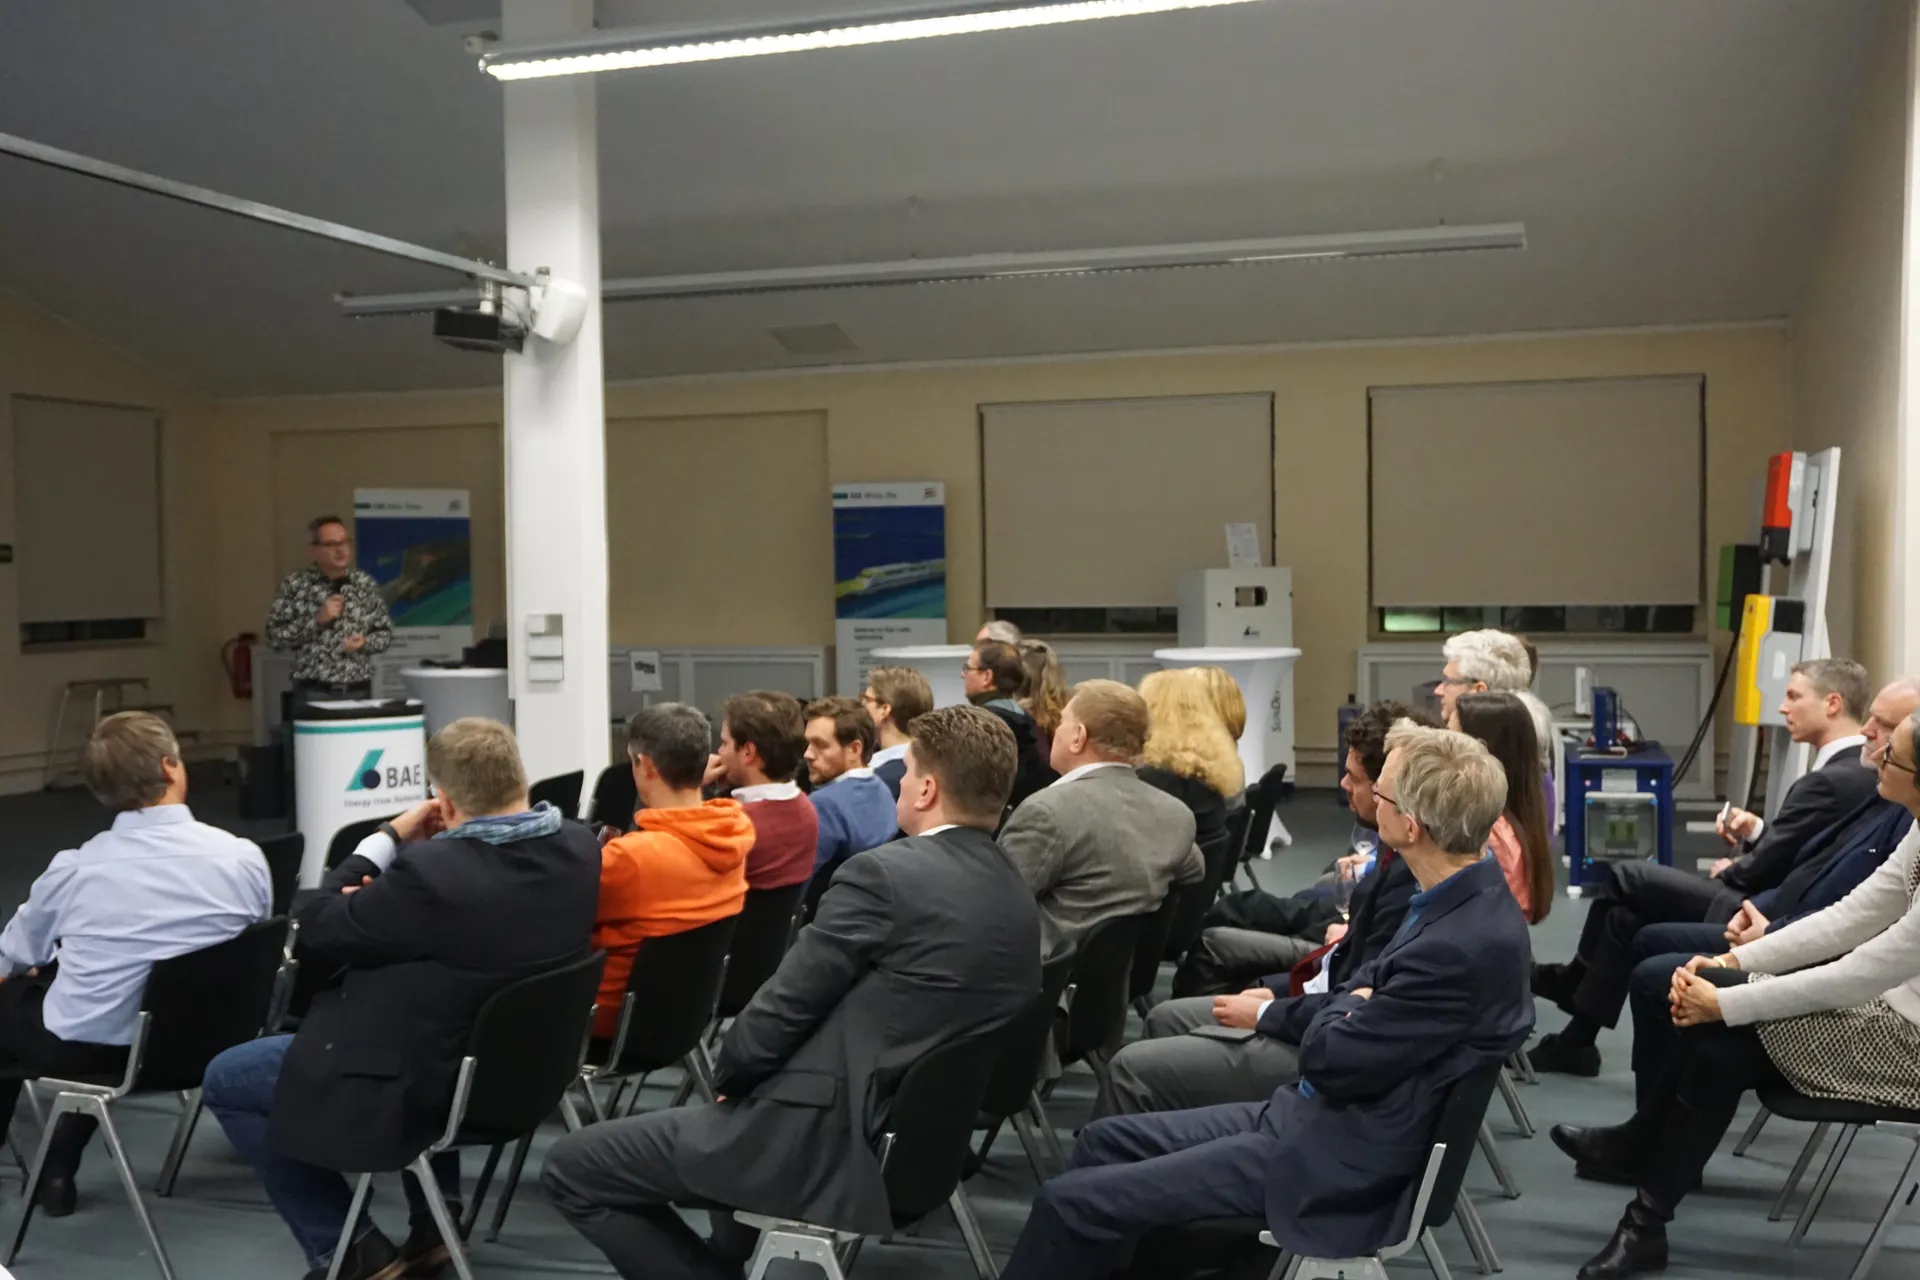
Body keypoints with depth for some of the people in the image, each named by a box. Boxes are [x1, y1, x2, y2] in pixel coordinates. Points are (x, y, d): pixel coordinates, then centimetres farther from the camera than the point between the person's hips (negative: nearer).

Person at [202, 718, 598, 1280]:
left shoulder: (432, 872, -32)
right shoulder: (579, 848, -11)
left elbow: (316, 930, -16)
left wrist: (390, 837, -8)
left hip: (417, 1085, -7)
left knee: (224, 1079, 14)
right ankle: (436, 1212, 28)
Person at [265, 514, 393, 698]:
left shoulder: (366, 583, 5)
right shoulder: (294, 584, -3)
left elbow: (385, 633, 10)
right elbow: (274, 637, -6)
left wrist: (365, 642, -10)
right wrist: (317, 620, -15)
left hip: (359, 691, 3)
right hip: (314, 692, -3)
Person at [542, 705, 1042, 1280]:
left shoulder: (884, 874, -19)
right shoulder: (1019, 899, 6)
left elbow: (785, 1005, -15)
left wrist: (728, 1076, 6)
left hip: (825, 1136, -9)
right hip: (920, 1138, 9)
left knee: (572, 1167, 4)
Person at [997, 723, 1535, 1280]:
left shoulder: (1464, 947, -28)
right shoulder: (1469, 896, 3)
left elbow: (1327, 1060, -19)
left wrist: (1345, 1005, 0)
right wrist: (1355, 1008, -6)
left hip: (1337, 1162, -10)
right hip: (1324, 1118, 10)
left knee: (1072, 1199, -11)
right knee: (1104, 1139, 13)